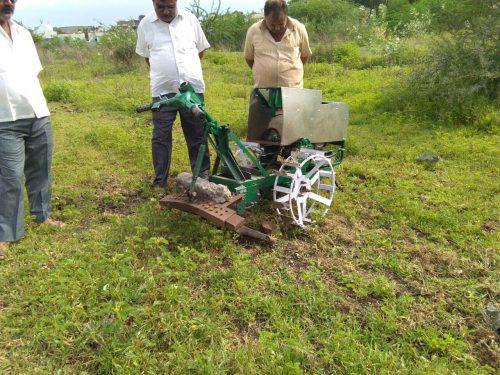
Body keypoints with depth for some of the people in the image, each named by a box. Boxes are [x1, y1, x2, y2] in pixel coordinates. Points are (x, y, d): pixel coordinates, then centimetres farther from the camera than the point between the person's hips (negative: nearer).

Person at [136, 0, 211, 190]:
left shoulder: (190, 19, 5)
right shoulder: (145, 24, 4)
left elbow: (201, 49, 16)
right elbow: (146, 55, 15)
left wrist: (188, 72, 13)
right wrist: (162, 74, 9)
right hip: (162, 91, 0)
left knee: (197, 134, 8)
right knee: (161, 137, 3)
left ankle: (202, 174, 22)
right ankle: (160, 181, 14)